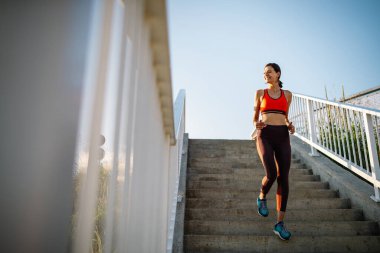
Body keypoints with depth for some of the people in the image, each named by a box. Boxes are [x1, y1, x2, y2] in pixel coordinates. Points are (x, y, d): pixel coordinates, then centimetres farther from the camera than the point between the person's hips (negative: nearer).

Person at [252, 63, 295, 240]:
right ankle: (262, 198, 16)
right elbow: (255, 117, 17)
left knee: (283, 178, -5)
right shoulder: (260, 93, 12)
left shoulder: (287, 94, 16)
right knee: (271, 174, -19)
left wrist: (290, 126, 1)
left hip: (282, 137, 2)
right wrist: (256, 124, -7)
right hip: (265, 135, -2)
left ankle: (280, 224, 2)